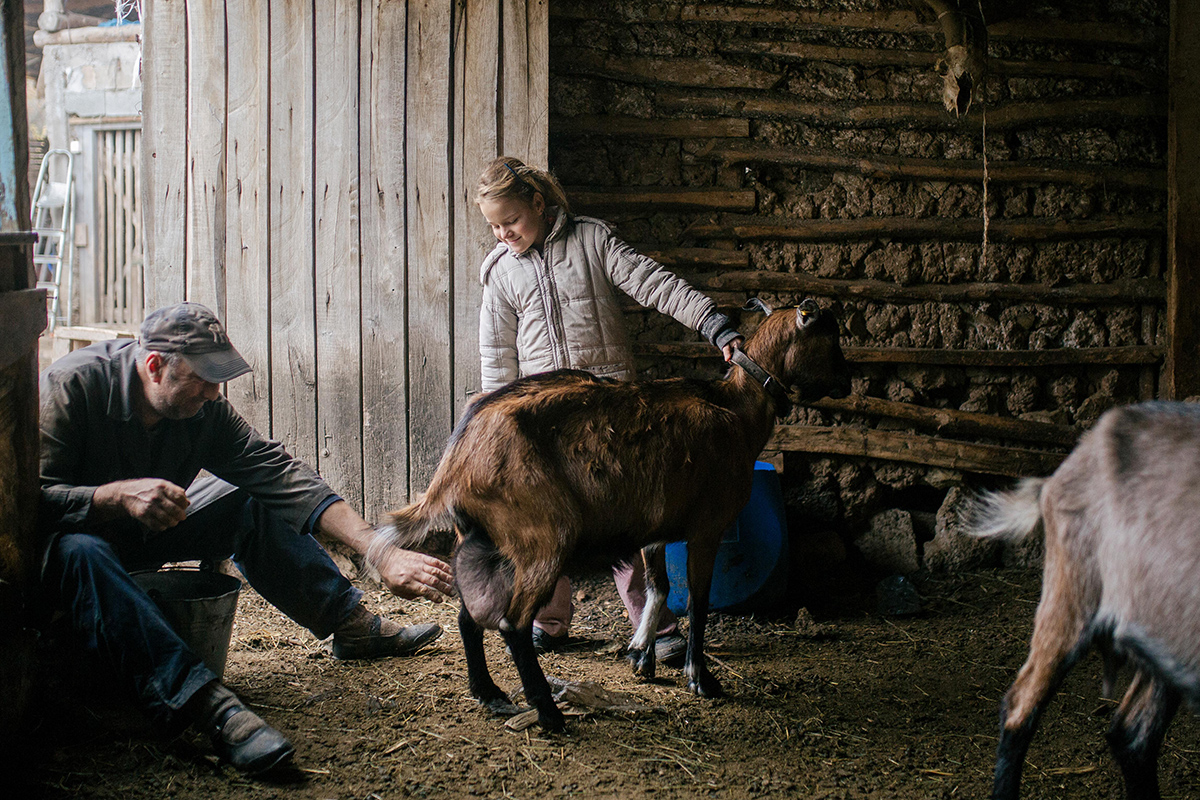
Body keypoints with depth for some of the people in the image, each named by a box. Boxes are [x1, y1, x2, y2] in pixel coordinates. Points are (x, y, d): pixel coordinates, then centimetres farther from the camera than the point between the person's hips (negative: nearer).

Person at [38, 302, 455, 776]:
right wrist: (118, 496, -44)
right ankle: (207, 704, -55)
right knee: (82, 555, -41)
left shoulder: (204, 408, -9)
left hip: (139, 534, 7)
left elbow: (283, 479, -15)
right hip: (57, 536, -6)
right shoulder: (70, 387, -25)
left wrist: (381, 553, -24)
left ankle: (351, 624, 6)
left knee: (249, 505, -4)